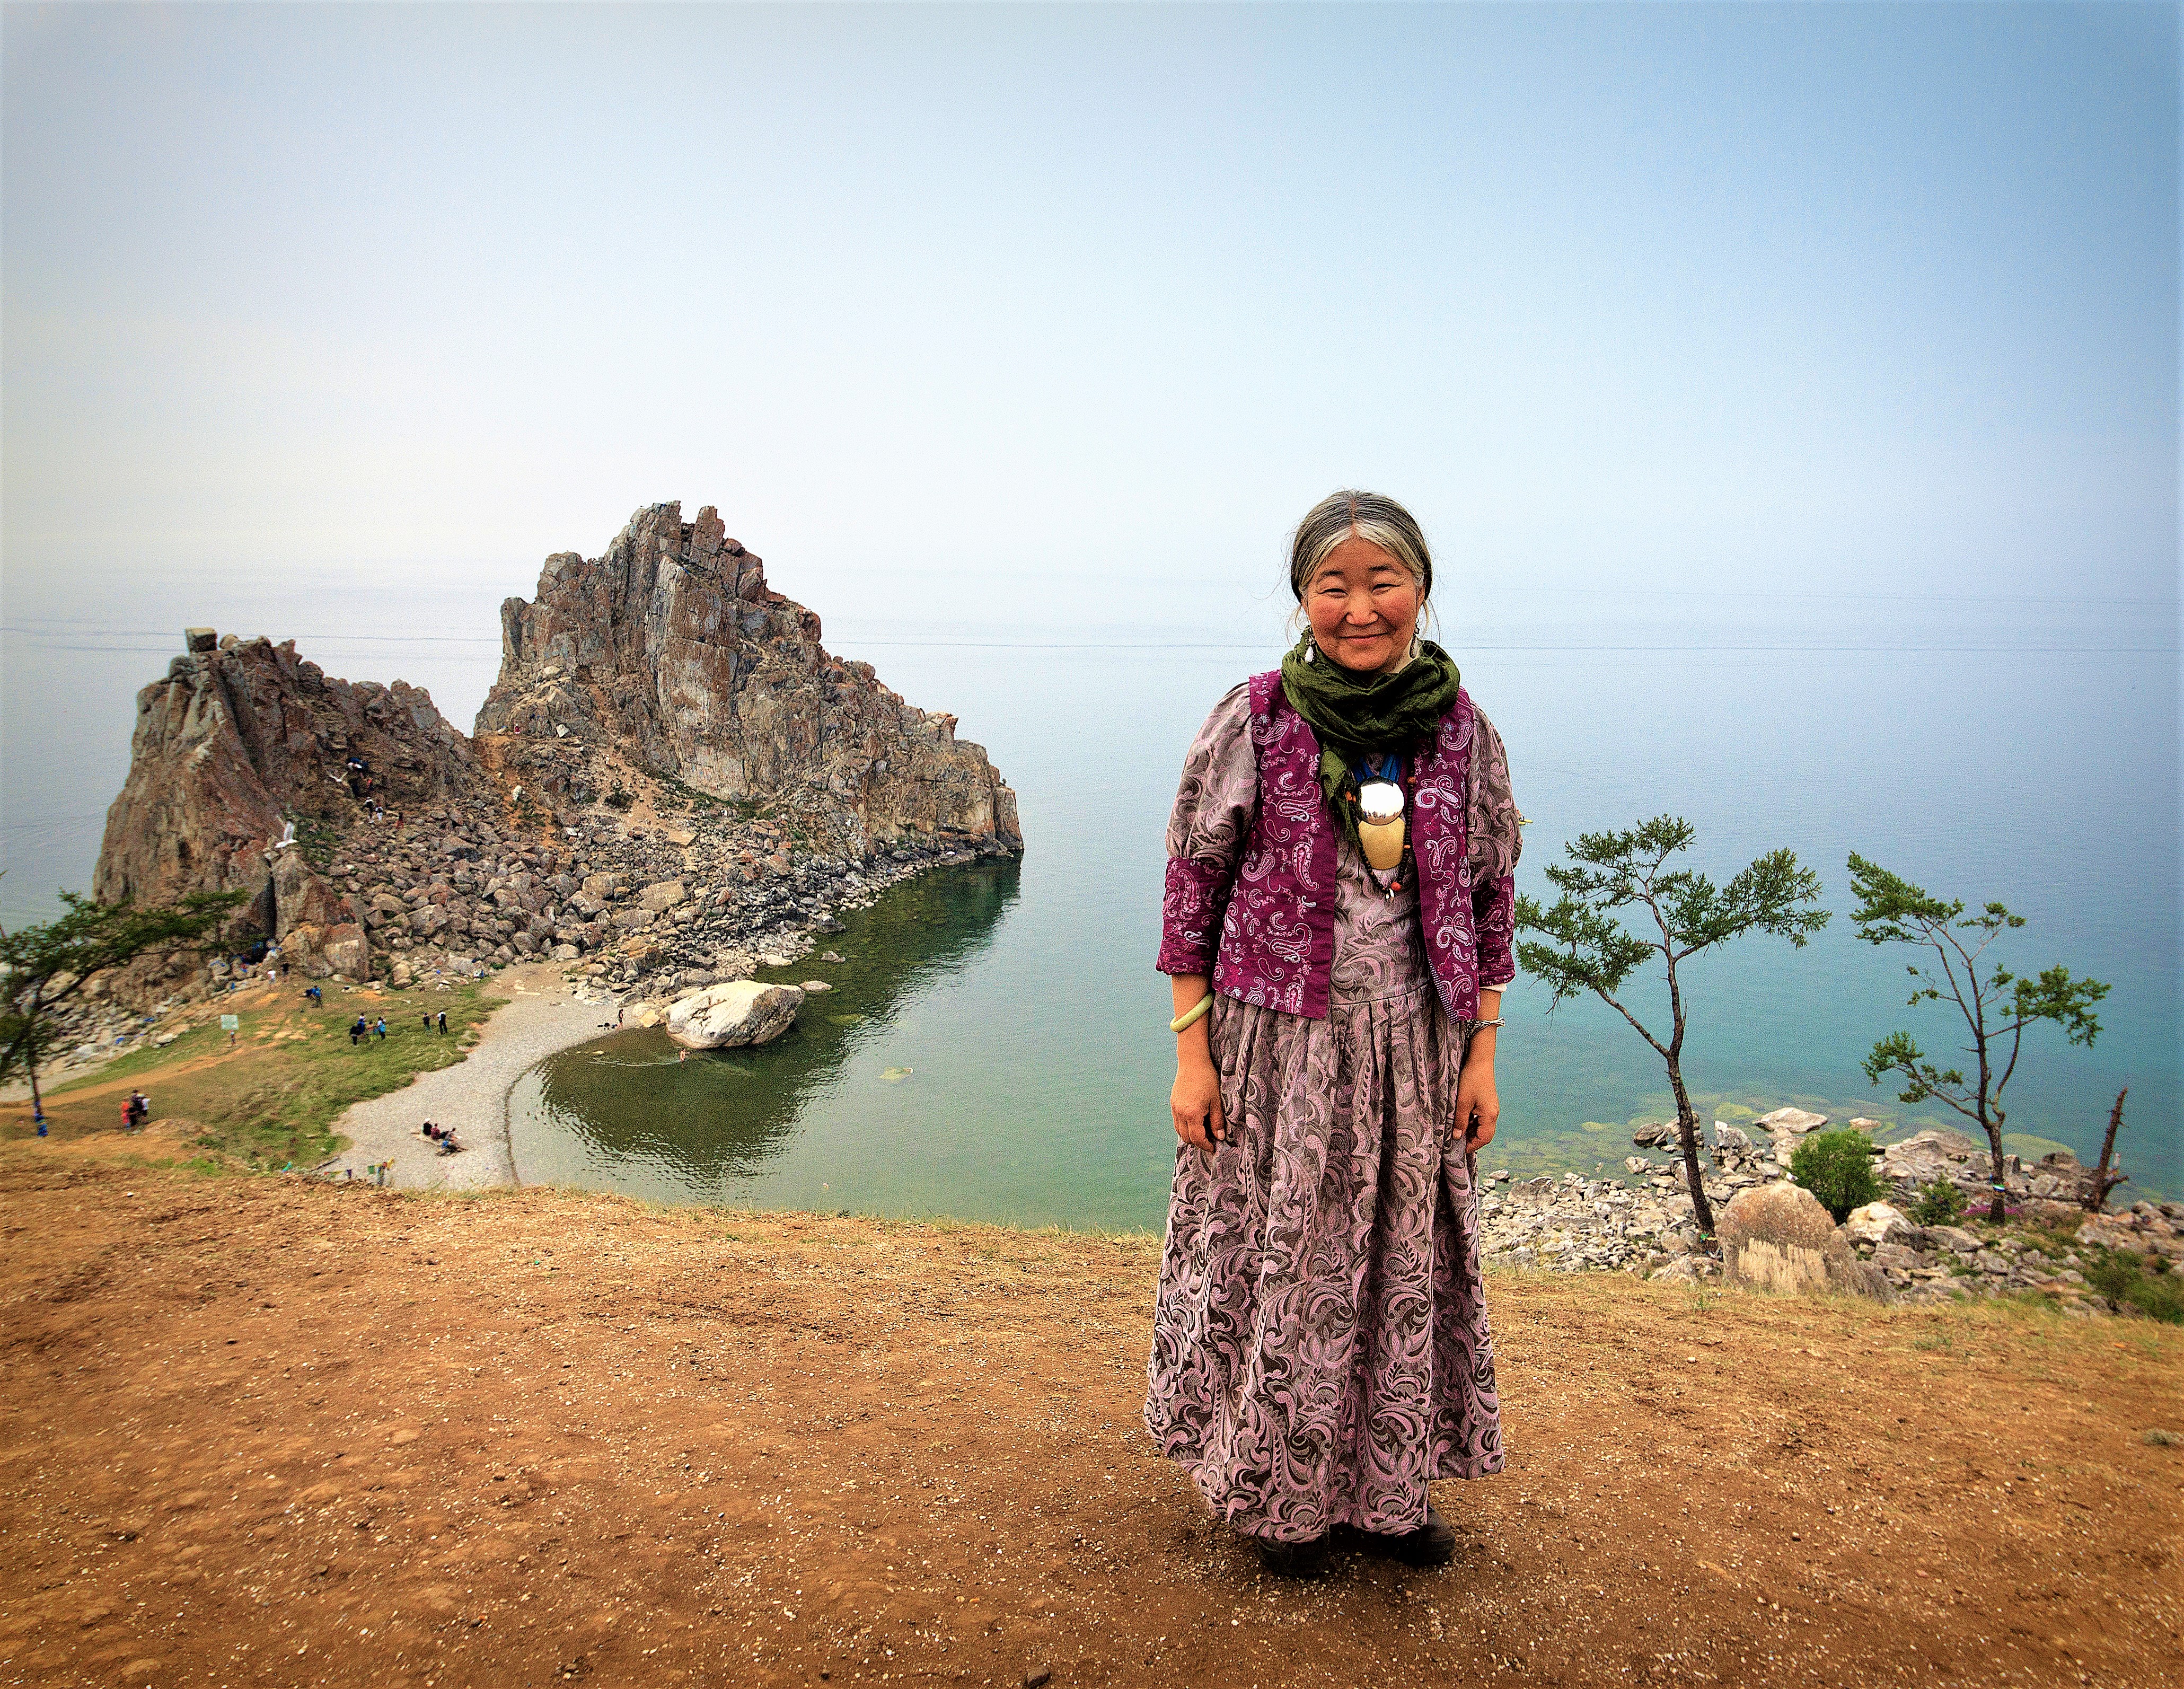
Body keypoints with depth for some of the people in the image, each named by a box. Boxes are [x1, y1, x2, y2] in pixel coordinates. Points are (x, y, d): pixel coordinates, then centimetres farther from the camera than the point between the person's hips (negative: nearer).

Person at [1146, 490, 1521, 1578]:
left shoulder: (1463, 730, 0)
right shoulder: (1254, 721, -9)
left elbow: (1491, 897, 6)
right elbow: (1193, 886, -6)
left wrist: (1481, 1055, 5)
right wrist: (1191, 1054, -8)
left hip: (1411, 1044, 3)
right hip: (1278, 1038, -3)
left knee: (1405, 1261, 15)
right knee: (1276, 1260, 9)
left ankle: (1384, 1489, 37)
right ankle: (1273, 1491, 33)